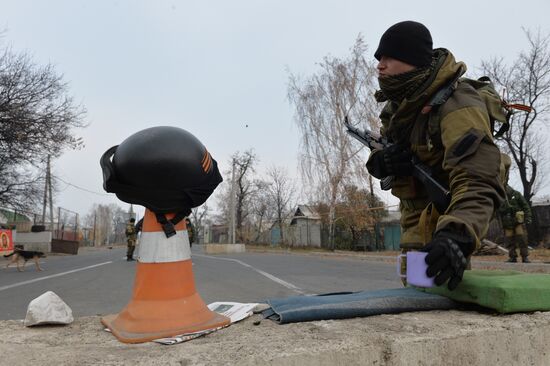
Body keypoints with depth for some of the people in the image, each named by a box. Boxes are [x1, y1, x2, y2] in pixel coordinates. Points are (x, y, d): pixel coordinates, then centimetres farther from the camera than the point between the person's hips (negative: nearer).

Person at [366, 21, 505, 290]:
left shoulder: (456, 106, -28)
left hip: (448, 220, -7)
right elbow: (379, 153, 7)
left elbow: (477, 183, -40)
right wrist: (381, 161, -18)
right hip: (415, 222, 8)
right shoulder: (399, 105, 0)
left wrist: (457, 235, -57)